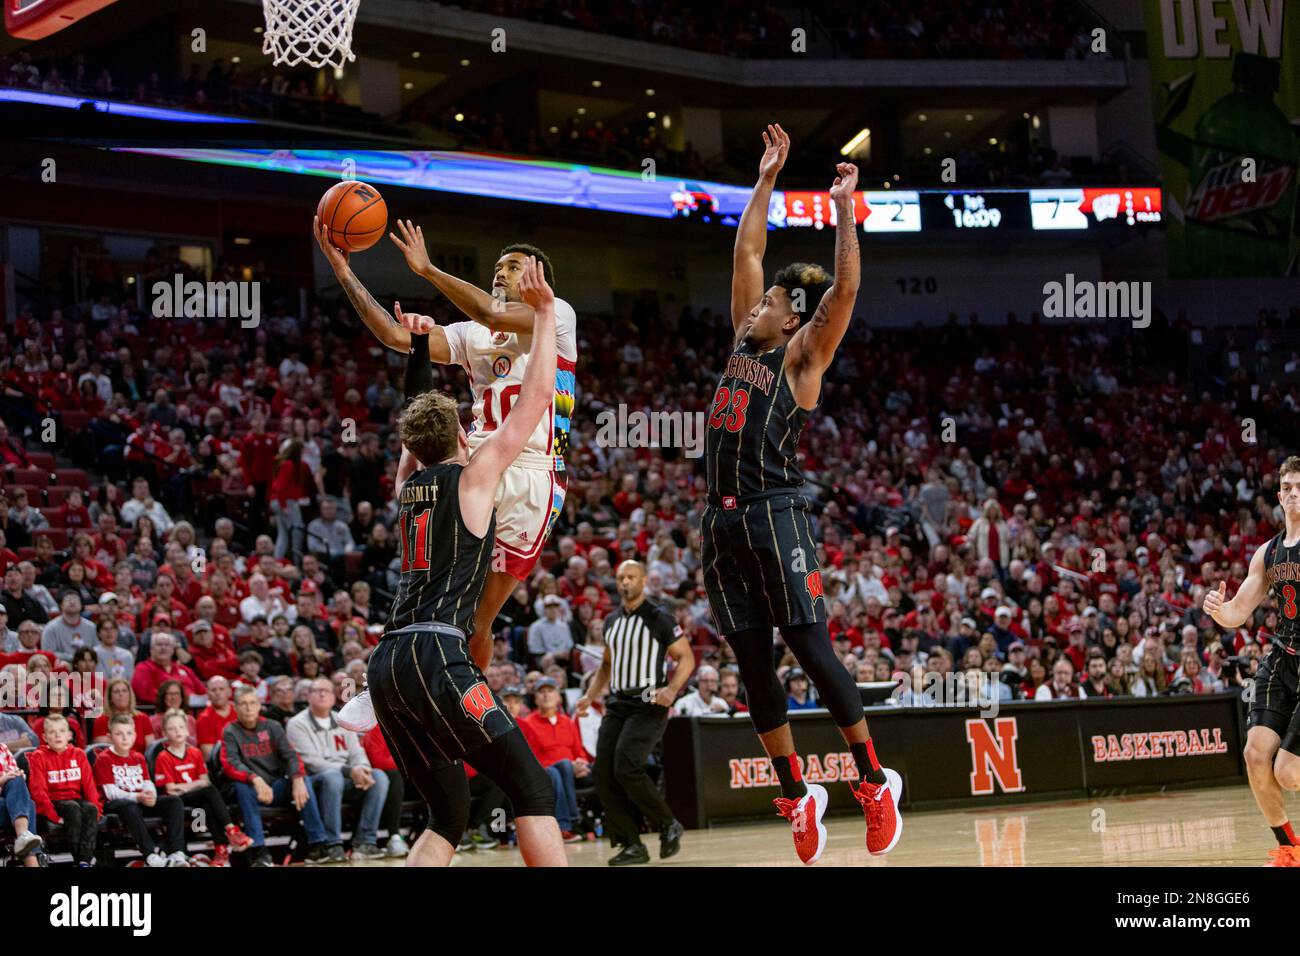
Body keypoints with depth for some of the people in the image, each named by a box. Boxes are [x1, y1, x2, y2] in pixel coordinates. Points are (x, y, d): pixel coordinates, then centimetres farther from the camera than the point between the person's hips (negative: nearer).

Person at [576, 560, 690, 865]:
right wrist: (589, 696, 13)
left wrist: (672, 690, -20)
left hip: (648, 705, -7)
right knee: (603, 774, -4)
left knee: (627, 769, -21)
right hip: (617, 705, 7)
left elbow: (686, 658, -5)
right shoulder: (612, 620, 14)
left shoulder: (658, 618, -6)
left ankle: (669, 826, 0)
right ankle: (631, 845, 3)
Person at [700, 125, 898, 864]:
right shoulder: (746, 345, 18)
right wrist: (768, 178, 23)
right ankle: (796, 796, 15)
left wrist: (845, 211, -15)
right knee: (754, 664, 7)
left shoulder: (802, 357, 0)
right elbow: (748, 250, 23)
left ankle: (876, 782, 2)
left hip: (776, 514, -7)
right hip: (725, 520, 7)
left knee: (813, 651, -7)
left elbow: (844, 289, -14)